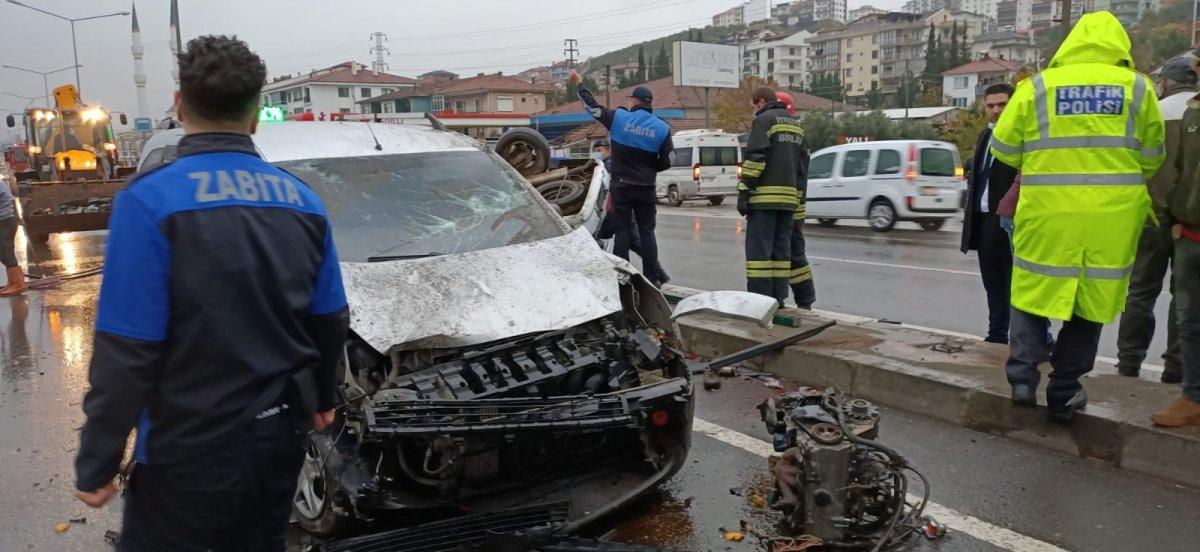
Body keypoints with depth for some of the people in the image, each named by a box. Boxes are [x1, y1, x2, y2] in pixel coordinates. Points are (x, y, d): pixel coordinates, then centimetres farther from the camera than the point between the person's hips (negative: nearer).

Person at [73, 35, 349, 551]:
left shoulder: (151, 199, -16)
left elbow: (126, 353, -18)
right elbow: (330, 323, 7)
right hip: (281, 435, 5)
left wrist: (95, 464, -8)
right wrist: (322, 398, 23)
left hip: (190, 450, -5)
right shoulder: (302, 199, 1)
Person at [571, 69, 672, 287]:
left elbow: (593, 107, 6)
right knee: (647, 232, 7)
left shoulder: (619, 118, -5)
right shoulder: (662, 128, -1)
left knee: (623, 232, 5)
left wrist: (579, 84, 21)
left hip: (621, 186, -1)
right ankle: (652, 278, 5)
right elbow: (666, 163, 0)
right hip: (646, 189, 1)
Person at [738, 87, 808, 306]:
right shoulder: (795, 125, 23)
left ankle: (760, 298, -10)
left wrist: (744, 192, -13)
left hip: (765, 197, -8)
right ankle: (778, 297, 9)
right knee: (782, 248, 9)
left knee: (759, 248, -7)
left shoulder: (763, 120, -3)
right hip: (789, 197, 8)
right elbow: (803, 163, 21)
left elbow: (755, 158, -13)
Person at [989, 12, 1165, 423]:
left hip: (1047, 214, -1)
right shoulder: (1138, 88, 3)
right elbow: (1151, 158, 7)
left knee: (1033, 294, 14)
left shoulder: (1036, 87, 0)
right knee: (1091, 301, 11)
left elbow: (1003, 149, 3)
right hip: (1112, 217, 1)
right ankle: (1063, 395, 15)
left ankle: (1023, 375, 2)